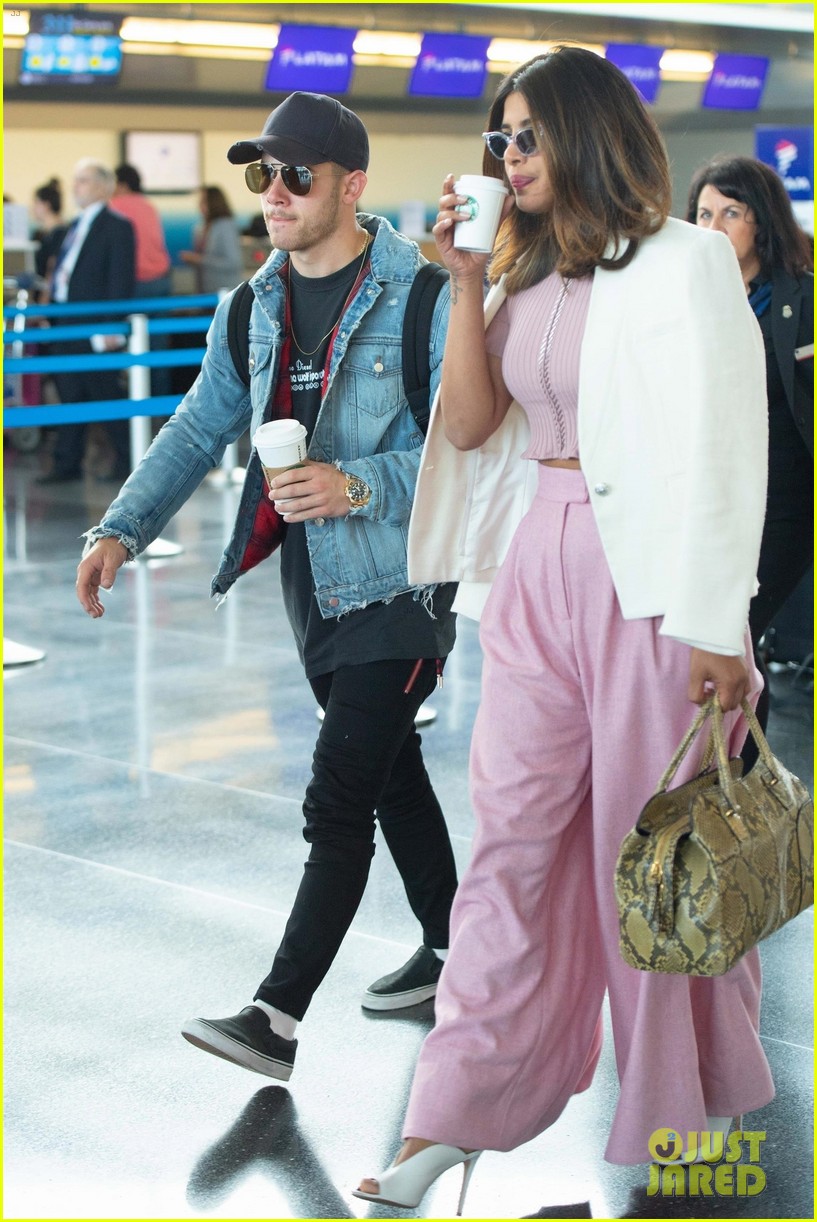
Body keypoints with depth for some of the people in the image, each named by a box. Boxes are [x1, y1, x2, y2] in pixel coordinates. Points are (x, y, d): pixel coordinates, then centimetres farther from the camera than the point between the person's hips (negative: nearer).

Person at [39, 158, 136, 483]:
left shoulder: (117, 227, -8)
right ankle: (68, 464, 15)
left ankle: (126, 462, 9)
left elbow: (121, 280, -14)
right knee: (69, 395, 10)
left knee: (107, 394, -1)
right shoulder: (75, 227, 17)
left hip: (95, 328, -8)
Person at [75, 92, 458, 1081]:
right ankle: (451, 947, 36)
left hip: (398, 578, -7)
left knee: (337, 800, -9)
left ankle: (277, 1016, -6)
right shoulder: (256, 303, 7)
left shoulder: (422, 294, -14)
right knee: (389, 769, 19)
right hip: (311, 577, 7)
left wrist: (356, 486, -30)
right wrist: (122, 528, 0)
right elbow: (199, 430, 11)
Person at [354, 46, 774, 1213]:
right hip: (540, 565, 6)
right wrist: (465, 285, -2)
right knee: (512, 831, 6)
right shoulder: (528, 274, 12)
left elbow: (725, 446, -10)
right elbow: (469, 424, 8)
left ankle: (688, 1101, 25)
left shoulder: (683, 262, -8)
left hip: (649, 572, -6)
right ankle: (458, 1113, 12)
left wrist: (720, 628, -12)